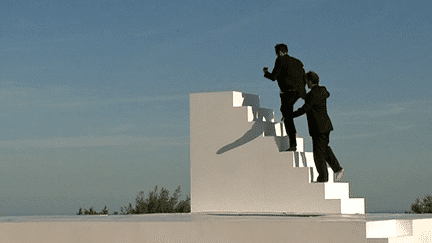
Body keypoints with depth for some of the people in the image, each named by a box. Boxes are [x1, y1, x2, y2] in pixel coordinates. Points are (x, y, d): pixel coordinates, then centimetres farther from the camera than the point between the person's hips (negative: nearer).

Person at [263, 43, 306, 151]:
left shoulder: (281, 60, 1)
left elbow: (273, 77, -2)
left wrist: (266, 72, 18)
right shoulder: (297, 62, 21)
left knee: (288, 118, -5)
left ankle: (293, 144, -10)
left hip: (289, 91, -8)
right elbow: (304, 80, 19)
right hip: (299, 91, 8)